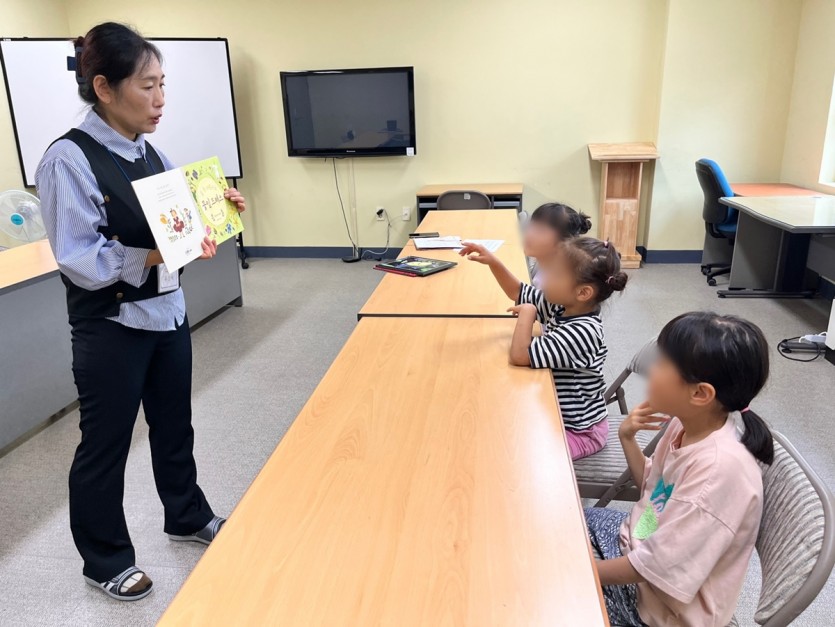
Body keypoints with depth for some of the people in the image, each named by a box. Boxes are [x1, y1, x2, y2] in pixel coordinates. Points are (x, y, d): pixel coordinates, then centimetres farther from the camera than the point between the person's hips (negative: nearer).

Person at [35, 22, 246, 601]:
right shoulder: (69, 160, -17)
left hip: (167, 313, 7)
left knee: (174, 424, 20)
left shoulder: (151, 154, 6)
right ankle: (104, 559, 31)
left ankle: (187, 516, 43)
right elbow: (79, 259, -21)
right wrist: (153, 256, -32)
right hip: (111, 328, -7)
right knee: (105, 445, 10)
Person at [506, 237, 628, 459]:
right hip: (555, 413, 8)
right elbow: (518, 292, 5)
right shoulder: (563, 307, -8)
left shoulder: (582, 332, -33)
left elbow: (520, 355, -35)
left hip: (578, 431, -8)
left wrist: (527, 311, -23)